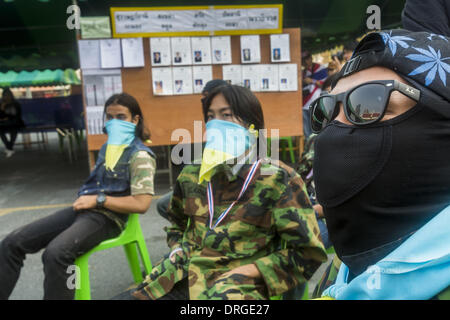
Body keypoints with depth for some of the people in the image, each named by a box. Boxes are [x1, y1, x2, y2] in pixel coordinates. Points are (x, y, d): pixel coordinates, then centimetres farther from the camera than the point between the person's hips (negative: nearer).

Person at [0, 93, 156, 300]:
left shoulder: (140, 156, -8)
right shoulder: (107, 148, 18)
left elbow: (141, 204, -19)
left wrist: (98, 200, -15)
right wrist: (85, 199, 8)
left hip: (108, 217, -8)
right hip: (83, 210, 8)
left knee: (55, 253, -35)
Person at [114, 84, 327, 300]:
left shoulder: (279, 180, -3)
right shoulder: (191, 175, 10)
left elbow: (307, 253, -3)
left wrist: (244, 271, -10)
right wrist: (180, 252, 7)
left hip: (238, 285, -4)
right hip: (184, 275, 5)